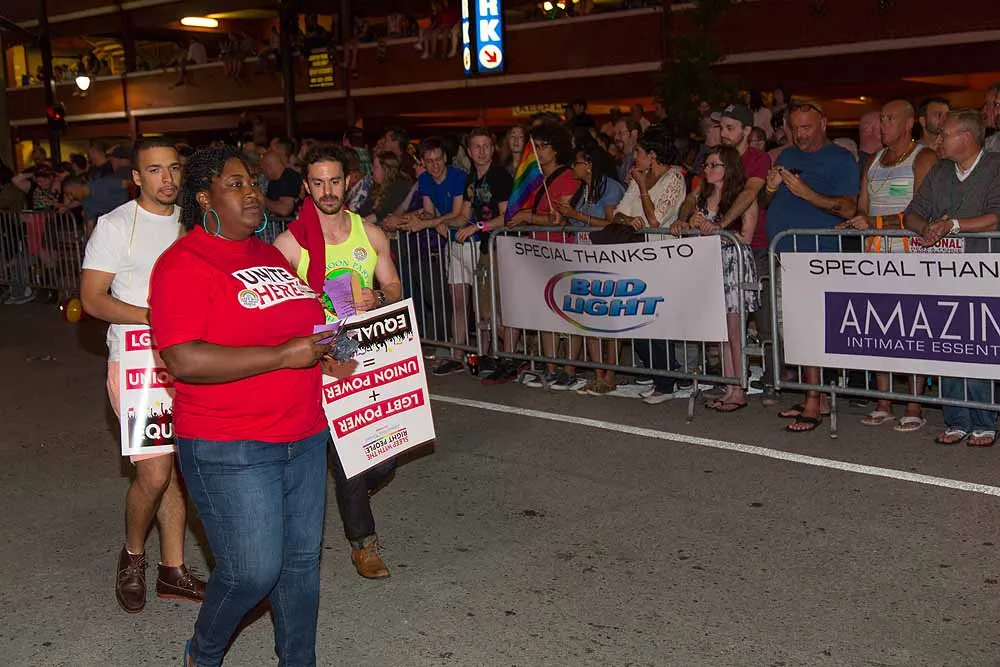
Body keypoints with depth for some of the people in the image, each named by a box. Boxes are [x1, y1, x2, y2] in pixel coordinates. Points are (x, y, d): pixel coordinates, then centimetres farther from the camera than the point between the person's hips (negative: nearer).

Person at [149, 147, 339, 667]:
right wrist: (284, 355, -22)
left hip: (304, 437, 8)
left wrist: (323, 353, 6)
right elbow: (184, 359, -23)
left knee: (301, 559, 13)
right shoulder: (184, 263, -12)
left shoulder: (270, 254, 13)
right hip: (230, 450, -7)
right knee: (253, 571, -4)